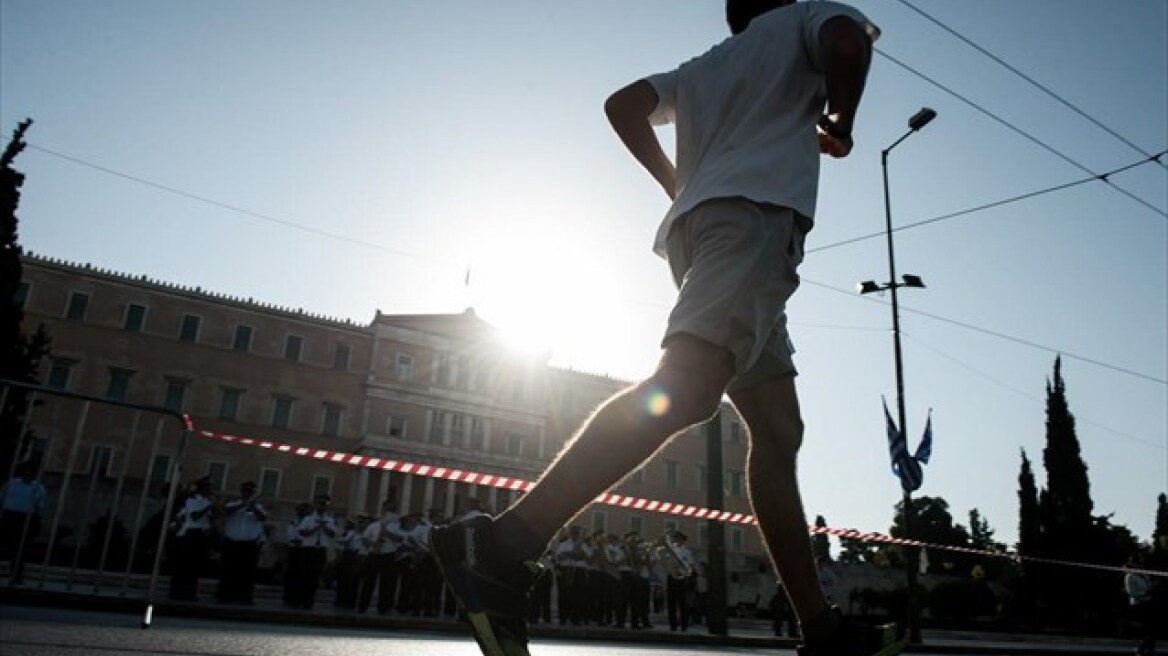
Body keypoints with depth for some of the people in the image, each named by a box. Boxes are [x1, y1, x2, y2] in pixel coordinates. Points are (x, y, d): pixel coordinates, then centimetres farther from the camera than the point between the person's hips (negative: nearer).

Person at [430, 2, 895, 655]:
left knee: (778, 431, 1)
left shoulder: (706, 64, 36)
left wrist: (679, 186, 27)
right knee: (682, 391, -28)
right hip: (758, 207, -8)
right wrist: (842, 123, 15)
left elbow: (625, 105, 24)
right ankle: (507, 540, -39)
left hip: (697, 222, 8)